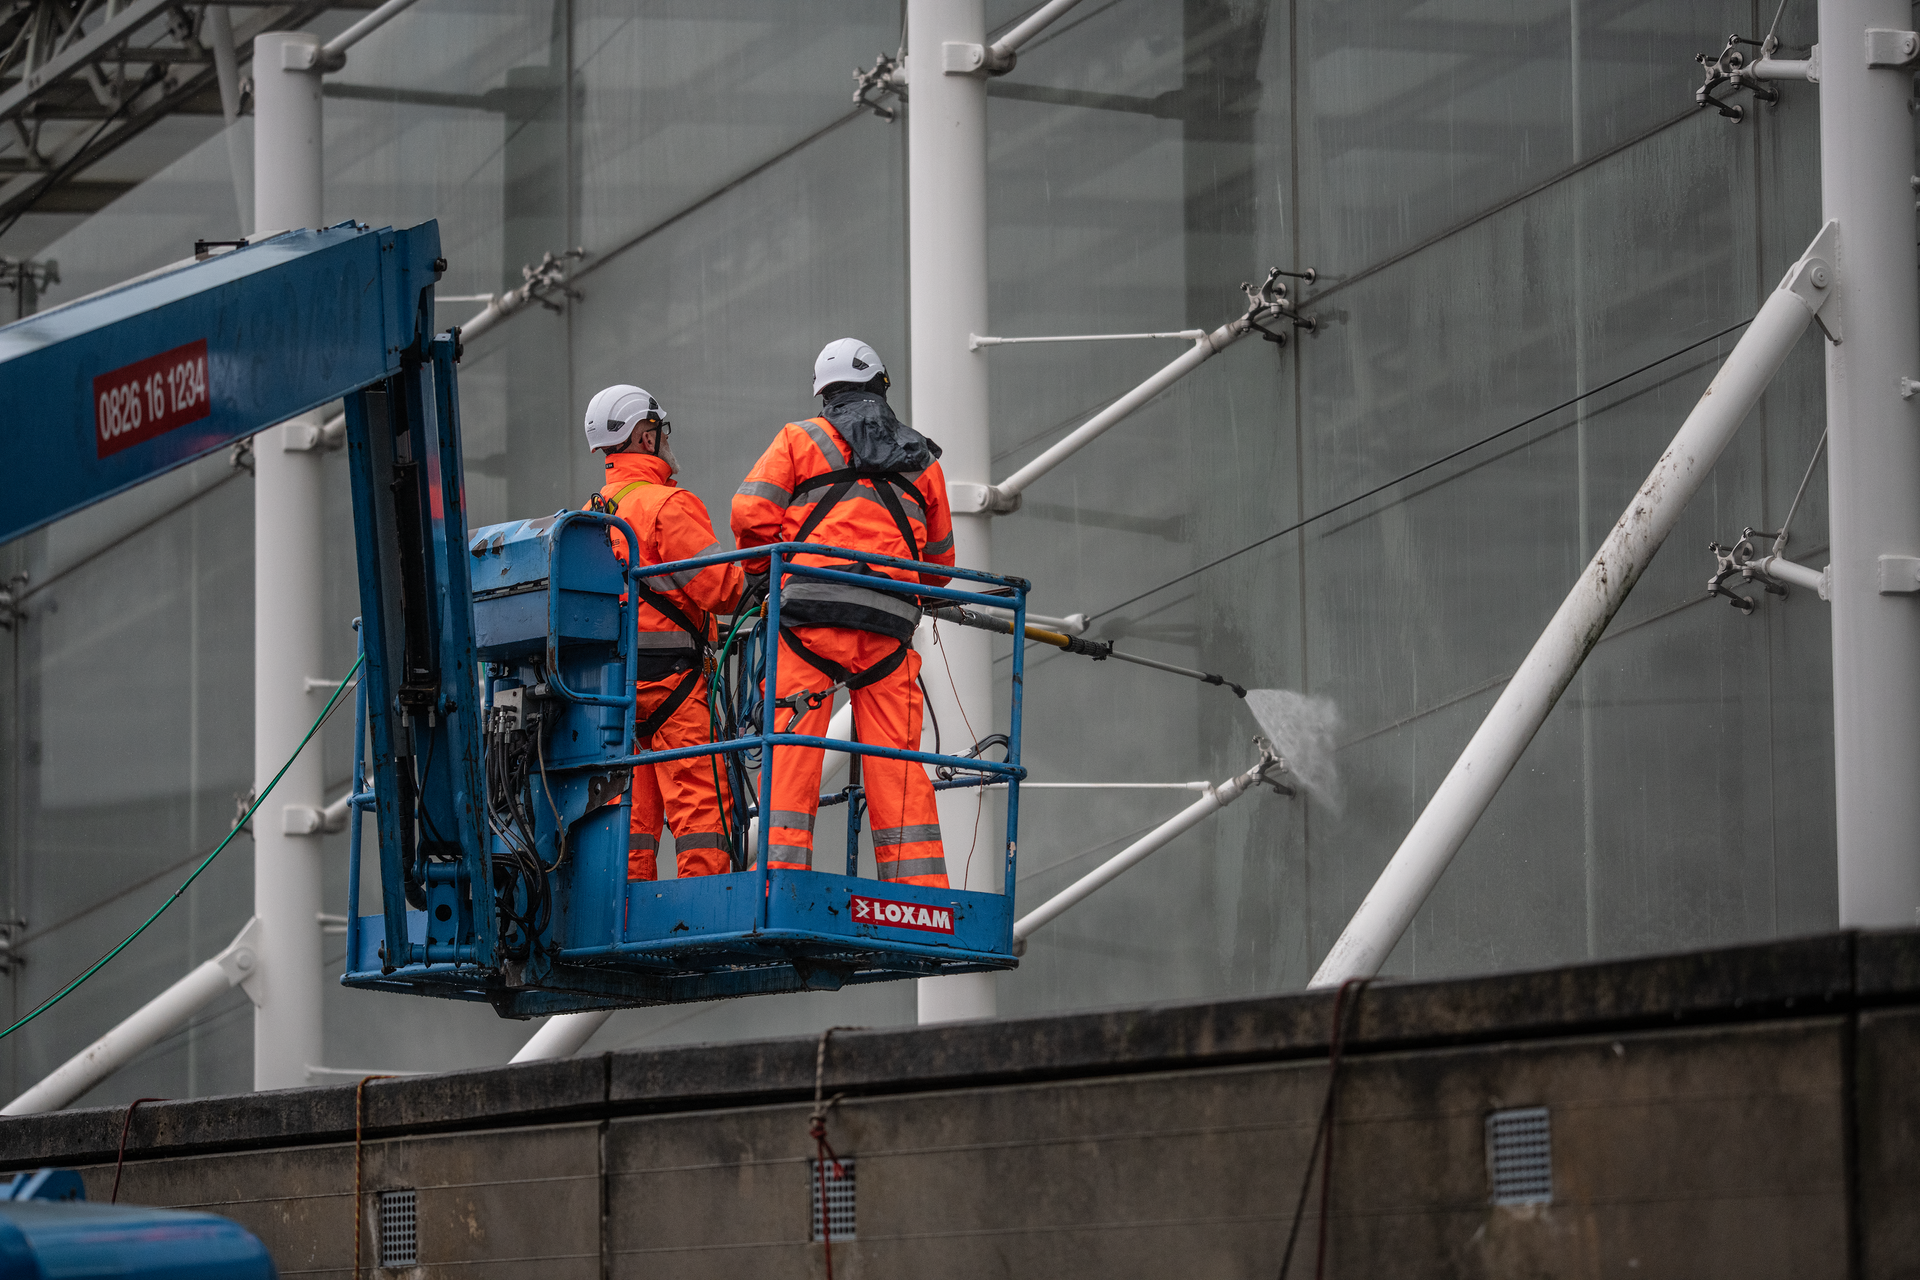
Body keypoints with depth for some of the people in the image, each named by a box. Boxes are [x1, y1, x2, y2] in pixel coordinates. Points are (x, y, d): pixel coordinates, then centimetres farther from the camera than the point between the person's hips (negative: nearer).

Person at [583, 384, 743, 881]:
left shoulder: (591, 513, 15)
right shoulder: (667, 505, -11)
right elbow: (718, 588, -16)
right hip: (670, 672, -8)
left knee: (631, 803, 8)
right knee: (700, 800, -9)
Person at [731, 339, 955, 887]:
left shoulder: (801, 439, 10)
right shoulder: (922, 462, 21)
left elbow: (751, 512, -1)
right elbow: (940, 560, 25)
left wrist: (764, 573, 16)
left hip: (810, 615, -3)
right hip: (889, 626, 3)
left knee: (792, 753, -5)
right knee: (898, 764, 3)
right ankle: (921, 889, -1)